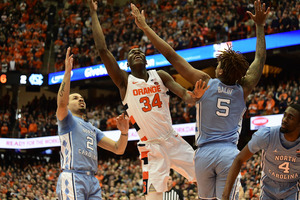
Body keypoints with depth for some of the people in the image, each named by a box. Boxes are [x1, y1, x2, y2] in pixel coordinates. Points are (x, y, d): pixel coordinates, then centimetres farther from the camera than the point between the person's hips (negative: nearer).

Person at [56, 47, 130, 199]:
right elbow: (61, 103, -14)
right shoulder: (67, 120, 11)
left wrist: (124, 132, 3)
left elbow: (118, 149, 23)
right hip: (72, 177, -7)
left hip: (92, 180, 7)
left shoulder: (93, 130, 31)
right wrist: (67, 72, -18)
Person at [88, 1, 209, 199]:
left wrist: (194, 96, -31)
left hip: (173, 140, 3)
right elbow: (102, 49, -9)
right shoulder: (124, 81, -1)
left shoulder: (160, 76, 7)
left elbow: (184, 93, -5)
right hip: (151, 147, -3)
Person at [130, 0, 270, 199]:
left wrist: (145, 27, 6)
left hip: (204, 153, 1)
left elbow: (171, 55, 1)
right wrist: (260, 25, 29)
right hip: (229, 154, -1)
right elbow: (260, 58, 19)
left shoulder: (205, 83, 1)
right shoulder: (243, 89, 5)